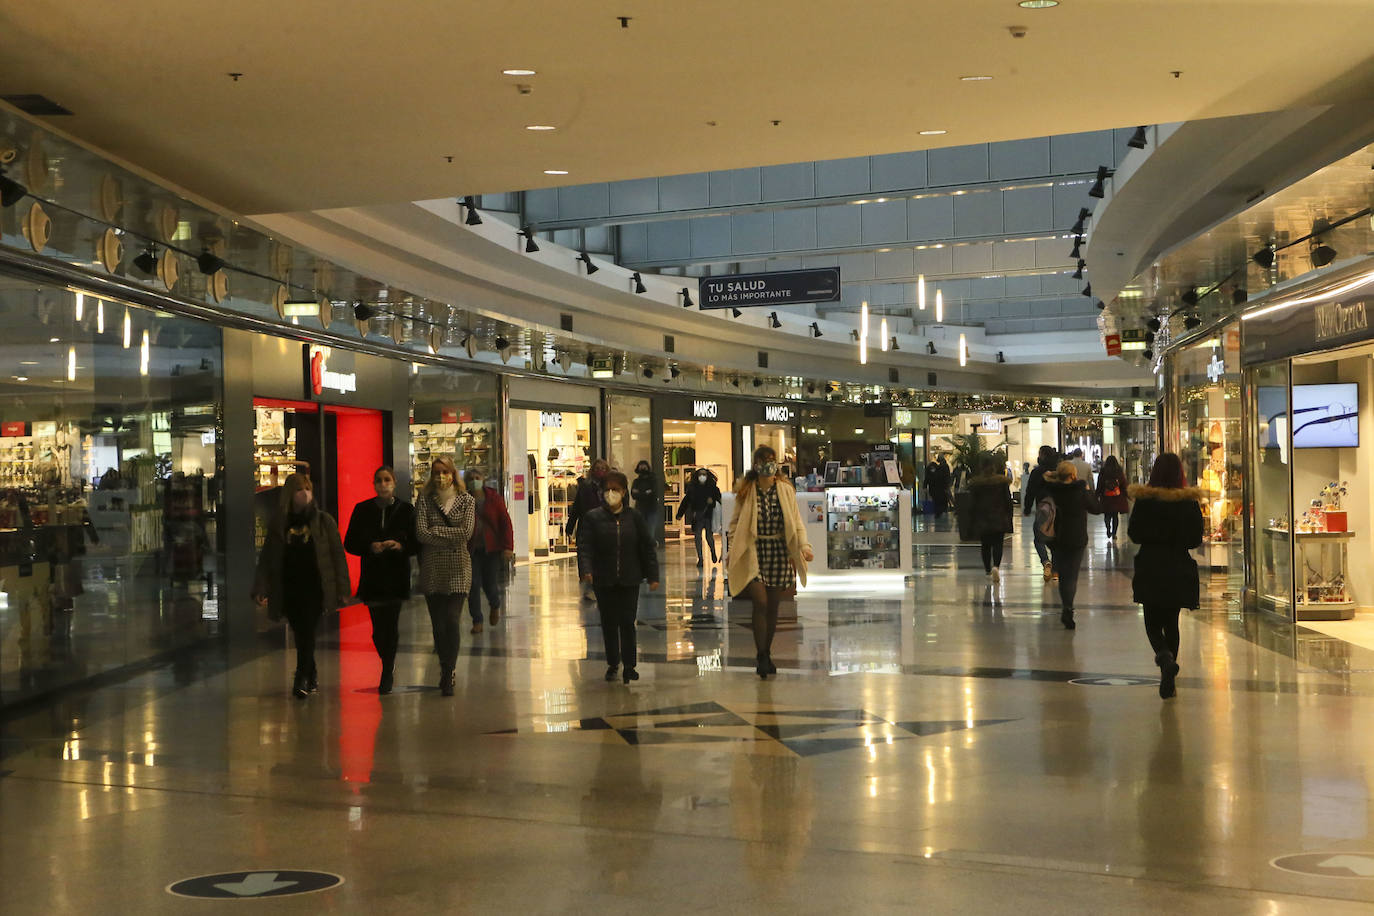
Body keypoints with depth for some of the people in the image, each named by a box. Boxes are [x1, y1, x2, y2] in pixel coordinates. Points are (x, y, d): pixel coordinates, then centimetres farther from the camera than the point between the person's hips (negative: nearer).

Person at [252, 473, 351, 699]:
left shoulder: (324, 521, 3)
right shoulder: (279, 524, 8)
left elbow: (337, 555, 3)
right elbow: (266, 559, 9)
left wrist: (342, 589, -2)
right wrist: (260, 589, 0)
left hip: (315, 588, -2)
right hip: (289, 590, 3)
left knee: (307, 631, -12)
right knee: (301, 635, 7)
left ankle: (301, 678, -10)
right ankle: (312, 675, 22)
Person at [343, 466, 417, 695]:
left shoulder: (405, 509, 2)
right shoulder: (362, 510, 5)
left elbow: (416, 543, 2)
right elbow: (350, 543, 4)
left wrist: (400, 546, -18)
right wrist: (370, 547, -13)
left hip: (397, 575, -1)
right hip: (372, 575, 1)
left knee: (390, 626, -5)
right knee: (378, 629, 3)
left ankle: (387, 675, 8)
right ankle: (389, 667, 28)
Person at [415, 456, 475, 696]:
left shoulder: (466, 500, 4)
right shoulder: (425, 500, 5)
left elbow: (466, 532, -8)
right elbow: (421, 534, -6)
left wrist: (436, 531, -6)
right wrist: (451, 538, -9)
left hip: (458, 570, -1)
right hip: (432, 569, 1)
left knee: (452, 621, -11)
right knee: (438, 624, 4)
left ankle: (448, 675, -6)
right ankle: (446, 671, 20)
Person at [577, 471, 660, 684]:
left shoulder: (634, 517, 4)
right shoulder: (593, 518, 1)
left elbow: (647, 546, 6)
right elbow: (584, 546, -7)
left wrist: (653, 576, 2)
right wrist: (586, 570, -24)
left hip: (629, 580, 0)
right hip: (604, 580, 0)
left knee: (627, 622, -1)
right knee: (609, 623, 7)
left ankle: (629, 665, 7)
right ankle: (612, 664, 19)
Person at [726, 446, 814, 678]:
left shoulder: (786, 490, 6)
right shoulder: (746, 492, 2)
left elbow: (796, 521, 7)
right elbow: (736, 524, 5)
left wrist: (804, 545, -7)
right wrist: (732, 552, -4)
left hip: (780, 552, 2)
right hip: (754, 551, -2)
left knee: (773, 605, 7)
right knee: (760, 602, -14)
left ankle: (767, 654, 20)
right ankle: (760, 656, -7)